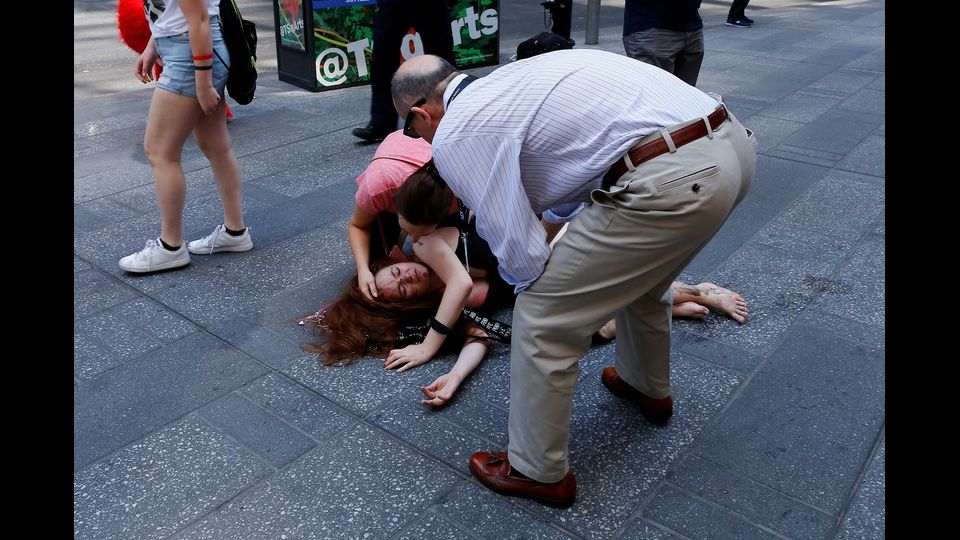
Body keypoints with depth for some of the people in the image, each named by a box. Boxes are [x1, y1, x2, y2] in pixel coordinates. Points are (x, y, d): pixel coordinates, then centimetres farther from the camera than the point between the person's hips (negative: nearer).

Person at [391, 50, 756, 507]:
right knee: (638, 274, 34)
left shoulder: (456, 134, -3)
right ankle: (647, 387, 59)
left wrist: (532, 279, 18)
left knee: (544, 317, 5)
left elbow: (519, 254, -5)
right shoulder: (508, 82, 24)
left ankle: (537, 472, 25)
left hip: (673, 181, -10)